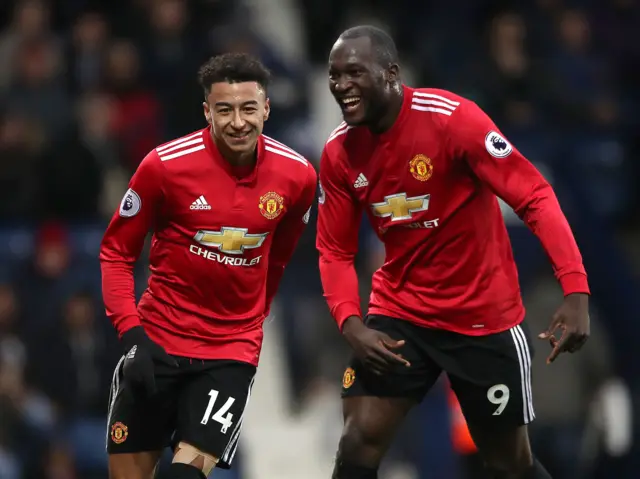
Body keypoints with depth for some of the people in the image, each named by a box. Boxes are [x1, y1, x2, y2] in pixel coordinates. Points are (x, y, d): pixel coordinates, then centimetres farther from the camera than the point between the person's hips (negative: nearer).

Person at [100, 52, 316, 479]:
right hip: (158, 342, 0)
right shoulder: (164, 166, -13)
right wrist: (131, 333, -13)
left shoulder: (297, 177, -6)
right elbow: (116, 251, -3)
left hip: (234, 350, 0)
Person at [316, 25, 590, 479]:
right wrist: (352, 325, -16)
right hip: (399, 314, 3)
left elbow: (535, 196, -20)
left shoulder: (451, 118, -20)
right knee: (360, 442, -12)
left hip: (485, 317, -3)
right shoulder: (338, 153, -4)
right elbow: (335, 253, 3)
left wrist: (576, 292, -30)